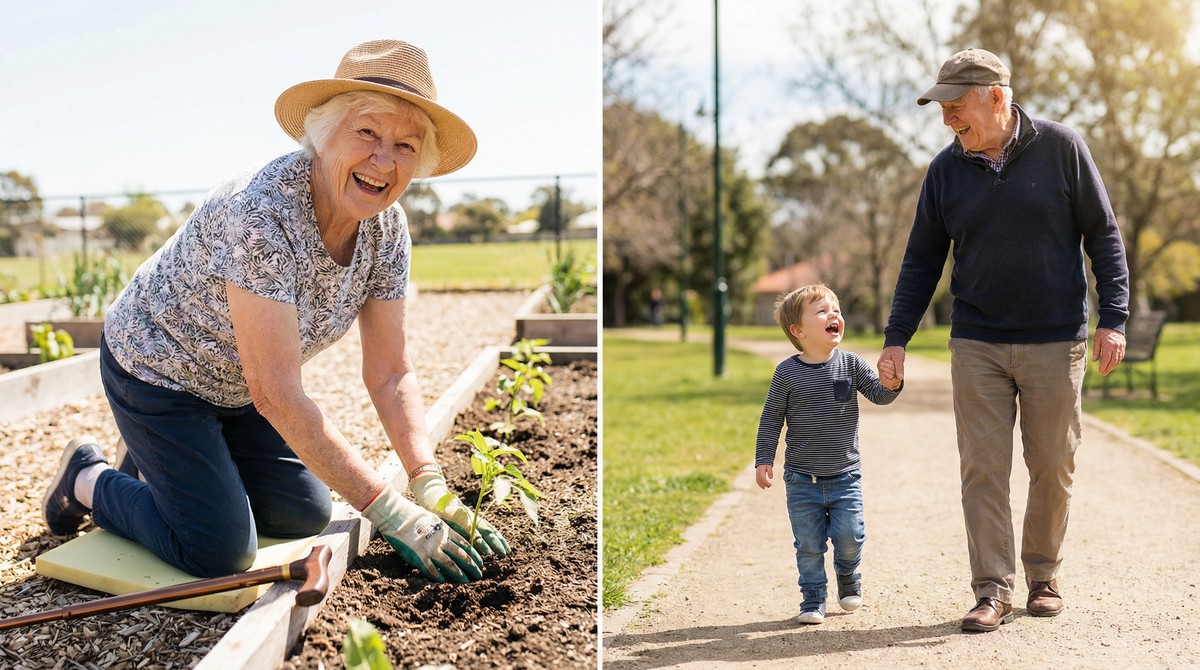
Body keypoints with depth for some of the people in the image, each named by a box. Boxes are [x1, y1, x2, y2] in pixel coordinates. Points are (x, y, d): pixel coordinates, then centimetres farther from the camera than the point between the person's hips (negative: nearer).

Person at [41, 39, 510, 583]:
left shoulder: (386, 227, -14)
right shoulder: (263, 213, -36)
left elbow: (390, 375, -11)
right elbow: (277, 396, -38)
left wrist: (431, 490, -24)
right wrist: (391, 513, -37)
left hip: (235, 389, 7)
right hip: (156, 370, -7)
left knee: (305, 515, 8)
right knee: (220, 552, -11)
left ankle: (161, 467, 28)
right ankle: (90, 479, 14)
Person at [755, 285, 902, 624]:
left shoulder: (851, 363, -1)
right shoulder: (788, 372, -6)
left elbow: (878, 394, -4)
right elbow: (771, 418, -2)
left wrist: (890, 385, -27)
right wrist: (763, 460, -6)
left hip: (845, 476, 1)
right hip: (802, 480, -1)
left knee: (849, 536, -1)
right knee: (809, 544, 3)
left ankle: (849, 577, 30)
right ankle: (813, 598, 21)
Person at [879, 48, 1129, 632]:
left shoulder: (1060, 147, -3)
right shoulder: (946, 169, 3)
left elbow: (1102, 235, 1)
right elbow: (922, 259, 8)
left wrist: (1113, 319, -6)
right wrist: (896, 337, 2)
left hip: (1056, 343, -1)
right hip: (977, 345, 2)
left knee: (1052, 468, 6)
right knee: (982, 469, -3)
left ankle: (1044, 576, 25)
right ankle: (993, 590, 4)